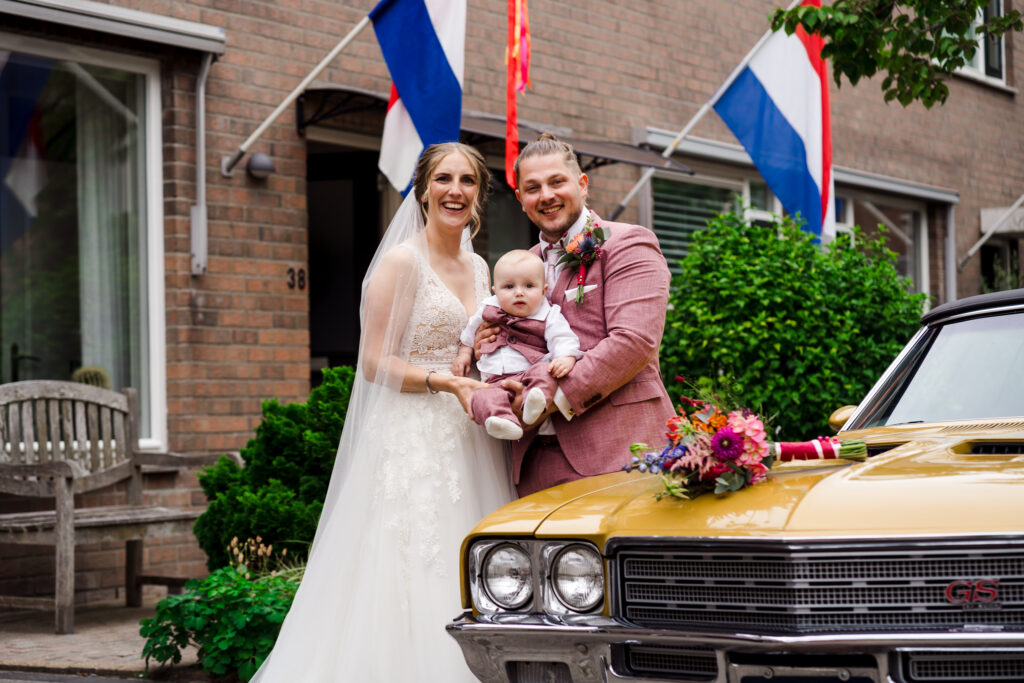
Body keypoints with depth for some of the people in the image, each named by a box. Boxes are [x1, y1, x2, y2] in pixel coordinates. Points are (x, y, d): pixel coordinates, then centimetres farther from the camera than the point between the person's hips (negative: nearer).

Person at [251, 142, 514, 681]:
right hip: (411, 440, -7)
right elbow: (375, 363, -10)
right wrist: (447, 383, -18)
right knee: (412, 581, -10)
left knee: (465, 587, 3)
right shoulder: (401, 262, -6)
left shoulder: (477, 269, 17)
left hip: (468, 444, 7)